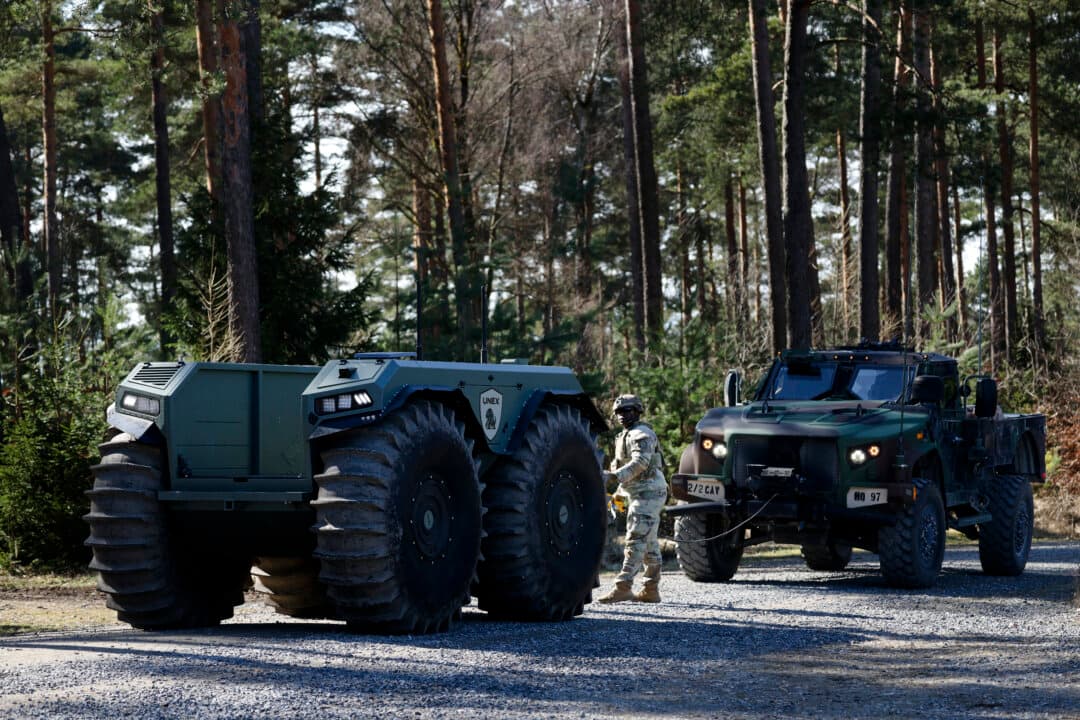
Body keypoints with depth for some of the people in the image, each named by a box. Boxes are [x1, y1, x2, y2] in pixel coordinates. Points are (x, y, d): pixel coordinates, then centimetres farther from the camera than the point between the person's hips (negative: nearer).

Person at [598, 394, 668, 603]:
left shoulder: (641, 434, -12)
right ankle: (651, 590, 15)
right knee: (649, 543, 12)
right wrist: (619, 493, 16)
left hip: (648, 493, -11)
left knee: (636, 540, -15)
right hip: (641, 494, 11)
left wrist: (614, 477, -34)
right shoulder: (626, 435, 21)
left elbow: (640, 463, -26)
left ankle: (623, 587, -22)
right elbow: (625, 468, 27)